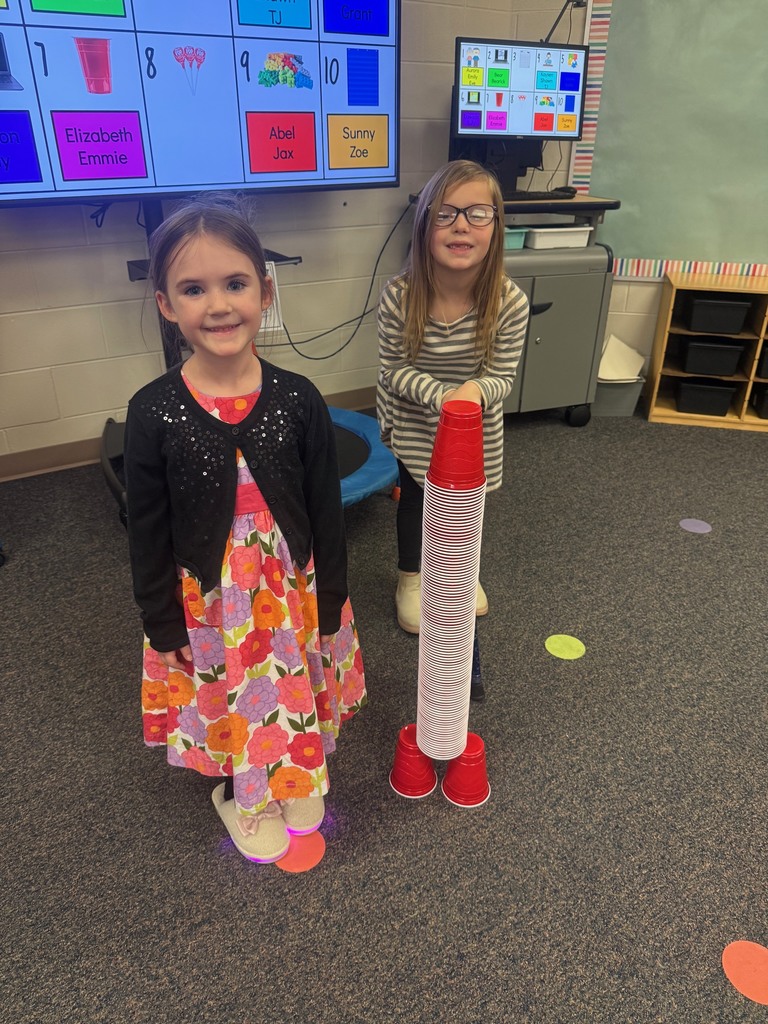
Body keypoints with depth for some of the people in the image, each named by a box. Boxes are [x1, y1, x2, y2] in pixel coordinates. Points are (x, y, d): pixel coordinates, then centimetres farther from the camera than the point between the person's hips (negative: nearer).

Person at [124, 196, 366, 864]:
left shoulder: (298, 400, -13)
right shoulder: (153, 412, -15)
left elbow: (327, 511, -5)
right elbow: (149, 531, -7)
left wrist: (329, 605, -1)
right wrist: (163, 626, -2)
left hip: (292, 588, 1)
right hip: (208, 600, 0)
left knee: (295, 690, 21)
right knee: (228, 700, 20)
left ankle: (296, 778, 53)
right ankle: (240, 794, 51)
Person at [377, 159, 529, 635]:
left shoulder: (510, 301, -26)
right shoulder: (398, 296, -27)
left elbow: (503, 374, -16)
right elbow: (394, 368, -16)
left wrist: (475, 391, -39)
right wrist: (439, 395, -34)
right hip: (415, 421, -1)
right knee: (416, 496, 14)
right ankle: (411, 580, 41)